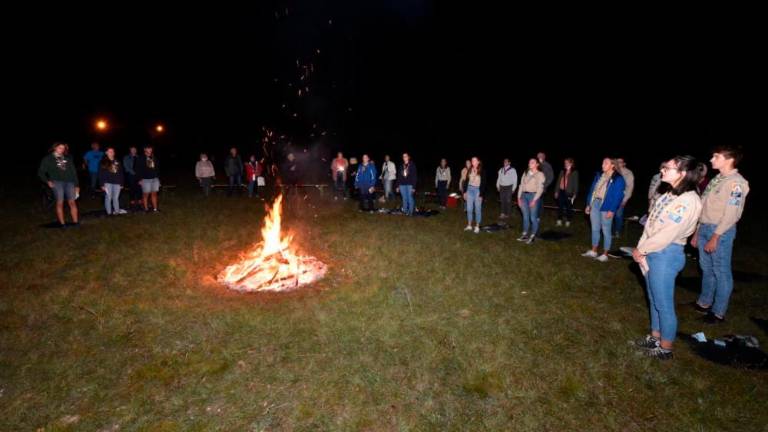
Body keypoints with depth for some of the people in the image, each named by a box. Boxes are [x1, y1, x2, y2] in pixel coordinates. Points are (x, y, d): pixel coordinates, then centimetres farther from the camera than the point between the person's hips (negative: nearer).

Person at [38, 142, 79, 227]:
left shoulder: (68, 158, 18)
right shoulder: (48, 159, 10)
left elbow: (73, 172, 18)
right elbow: (41, 172, 9)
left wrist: (77, 184, 13)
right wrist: (47, 181, -6)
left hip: (69, 182, 2)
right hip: (57, 182, -2)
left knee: (72, 202, -4)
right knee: (60, 202, -6)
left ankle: (75, 222, -2)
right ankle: (62, 223, -3)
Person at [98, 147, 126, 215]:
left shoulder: (117, 162, 11)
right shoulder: (103, 162, 1)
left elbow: (121, 173, 13)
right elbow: (101, 174, -1)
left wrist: (122, 183, 9)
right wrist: (102, 184, -7)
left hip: (117, 183, 3)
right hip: (108, 183, -3)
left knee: (116, 198, 9)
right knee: (108, 197, -1)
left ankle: (117, 211, 18)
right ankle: (109, 212, 6)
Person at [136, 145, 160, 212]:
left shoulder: (154, 158, 9)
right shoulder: (140, 159, -3)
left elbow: (157, 168, 14)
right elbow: (137, 169, -5)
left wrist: (158, 177, 10)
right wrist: (140, 179, -10)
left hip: (155, 179, 4)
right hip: (145, 179, -4)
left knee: (154, 194, 7)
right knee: (146, 194, 1)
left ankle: (155, 208, 12)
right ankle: (146, 208, 10)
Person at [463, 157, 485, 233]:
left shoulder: (481, 172, -8)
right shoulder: (469, 170, 5)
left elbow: (483, 183, -9)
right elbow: (467, 181, 11)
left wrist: (481, 195, -12)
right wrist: (465, 192, 8)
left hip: (478, 190, -4)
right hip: (470, 190, 4)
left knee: (478, 209, 3)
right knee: (469, 209, 8)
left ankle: (477, 227, 12)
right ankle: (469, 225, 18)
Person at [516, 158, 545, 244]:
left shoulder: (540, 174, -2)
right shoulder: (525, 173, 14)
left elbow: (540, 188, -8)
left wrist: (534, 200, -16)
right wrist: (519, 197, 5)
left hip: (533, 196, -5)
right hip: (524, 195, 5)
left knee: (533, 217, -3)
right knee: (525, 216, 10)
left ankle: (532, 236, 6)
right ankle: (525, 234, 18)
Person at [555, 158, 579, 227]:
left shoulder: (574, 172, -4)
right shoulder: (562, 172, 10)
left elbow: (576, 183, -5)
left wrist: (574, 194, -10)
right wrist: (556, 191, 8)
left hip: (569, 193, -4)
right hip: (561, 191, 4)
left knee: (568, 207, 3)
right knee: (560, 207, 7)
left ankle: (568, 222, 15)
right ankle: (559, 221, 16)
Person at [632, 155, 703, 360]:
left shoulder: (688, 201, -19)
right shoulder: (669, 194, 8)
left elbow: (667, 235, -20)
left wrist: (640, 250, -10)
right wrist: (641, 250, 0)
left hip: (667, 254, -8)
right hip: (652, 252, 8)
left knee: (663, 304, 4)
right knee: (654, 299, 20)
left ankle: (665, 348, 20)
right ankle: (655, 337, 36)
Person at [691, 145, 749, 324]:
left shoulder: (737, 182, -12)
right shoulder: (716, 179, 12)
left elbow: (731, 214, -16)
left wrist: (715, 237, -17)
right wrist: (697, 232, 16)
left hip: (721, 231, -7)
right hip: (704, 228, 8)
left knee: (721, 272, 3)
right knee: (706, 269, 16)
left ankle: (718, 312, 13)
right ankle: (704, 302, 29)